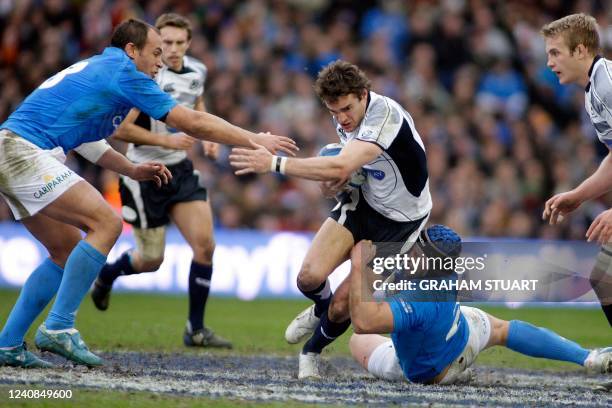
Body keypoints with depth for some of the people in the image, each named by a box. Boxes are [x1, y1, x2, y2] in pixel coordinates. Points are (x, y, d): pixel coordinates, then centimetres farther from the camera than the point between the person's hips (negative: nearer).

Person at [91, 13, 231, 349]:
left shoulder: (196, 71, 2)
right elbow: (119, 129, -22)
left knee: (205, 245, -8)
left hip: (180, 170, 6)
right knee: (151, 260, 2)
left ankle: (196, 329, 4)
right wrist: (167, 140, -25)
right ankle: (106, 274, 36)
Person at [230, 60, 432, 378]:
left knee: (342, 305, -8)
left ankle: (312, 351, 25)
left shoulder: (385, 115, -32)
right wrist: (332, 183, -11)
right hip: (363, 201, 6)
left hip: (399, 220, -6)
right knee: (309, 276, -13)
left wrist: (275, 163, -45)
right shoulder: (346, 119, -5)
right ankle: (320, 309, 25)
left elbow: (340, 167, -45)